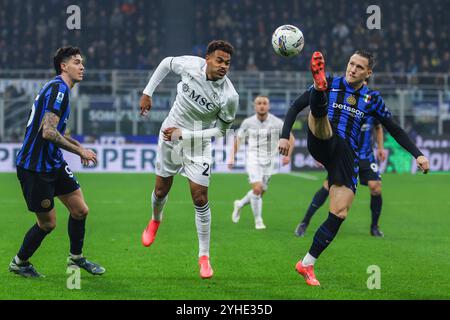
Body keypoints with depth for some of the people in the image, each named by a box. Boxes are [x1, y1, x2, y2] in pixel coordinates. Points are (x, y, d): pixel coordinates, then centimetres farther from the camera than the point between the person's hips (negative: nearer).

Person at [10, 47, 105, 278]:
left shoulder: (58, 88, 15)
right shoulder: (58, 89, -18)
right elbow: (48, 132, -27)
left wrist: (78, 146, 24)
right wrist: (80, 151, -19)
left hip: (53, 163, 10)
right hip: (34, 168, -10)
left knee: (80, 210, 8)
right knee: (48, 223, 0)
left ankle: (76, 257, 26)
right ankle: (19, 263, 20)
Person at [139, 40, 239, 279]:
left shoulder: (229, 96, -25)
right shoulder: (189, 64, -19)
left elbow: (221, 130, -14)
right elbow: (166, 63, 4)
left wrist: (183, 134, -20)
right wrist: (147, 92, 3)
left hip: (198, 144, -2)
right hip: (169, 136, 2)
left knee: (200, 199, -7)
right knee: (161, 191, 14)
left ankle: (204, 256, 6)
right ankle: (155, 221, 50)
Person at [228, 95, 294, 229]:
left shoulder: (277, 122, -8)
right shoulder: (248, 122, -5)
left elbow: (290, 138, 2)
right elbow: (238, 138, 11)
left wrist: (288, 155, -12)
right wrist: (232, 157, 4)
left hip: (269, 162, 2)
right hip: (253, 159, -2)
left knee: (260, 193, 10)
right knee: (257, 189, -19)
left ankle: (240, 204, 40)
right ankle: (258, 221, -3)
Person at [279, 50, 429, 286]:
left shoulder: (372, 99, 14)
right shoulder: (331, 84, 8)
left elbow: (395, 130, 19)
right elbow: (296, 106, 7)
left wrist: (417, 154, 9)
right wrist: (285, 136, -5)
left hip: (347, 156, 2)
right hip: (322, 144, -2)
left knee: (339, 214, -8)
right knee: (318, 108, -31)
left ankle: (307, 265, 3)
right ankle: (319, 85, -69)